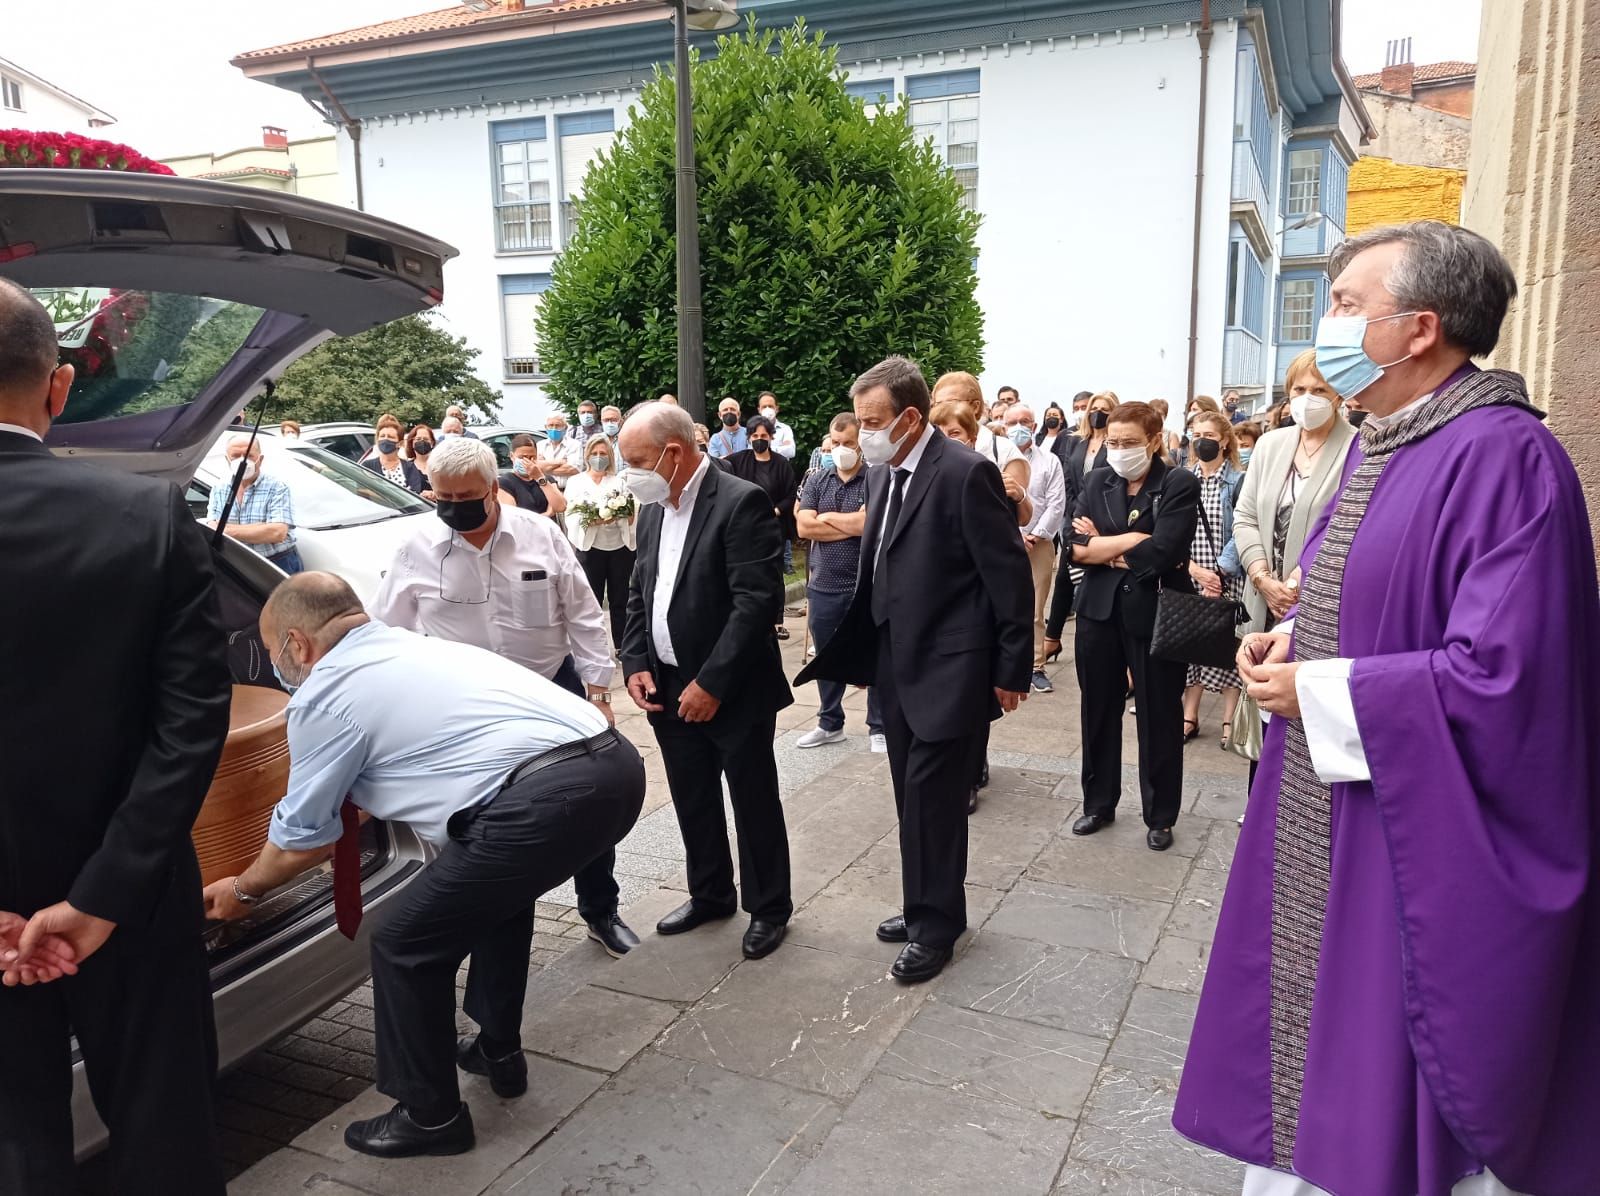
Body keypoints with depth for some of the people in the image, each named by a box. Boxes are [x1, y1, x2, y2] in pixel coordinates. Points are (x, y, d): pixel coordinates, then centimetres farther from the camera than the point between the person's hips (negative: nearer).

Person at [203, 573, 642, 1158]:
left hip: (547, 798, -9)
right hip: (615, 762, 9)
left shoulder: (323, 694, 5)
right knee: (498, 887, 34)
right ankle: (498, 1050, 47)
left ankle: (430, 1116, 25)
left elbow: (302, 840, 15)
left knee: (404, 941, 9)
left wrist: (244, 890, 36)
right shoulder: (416, 647, 27)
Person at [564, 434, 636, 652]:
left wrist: (620, 514, -20)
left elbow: (632, 517, 3)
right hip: (591, 548, -1)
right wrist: (593, 520, -24)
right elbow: (571, 518, -5)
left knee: (620, 599, 8)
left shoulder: (620, 481, 8)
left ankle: (622, 646, 18)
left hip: (620, 547, 1)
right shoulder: (576, 482, 5)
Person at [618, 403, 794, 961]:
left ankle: (769, 908, 26)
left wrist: (712, 683, -21)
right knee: (692, 801, 18)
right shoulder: (653, 510, 8)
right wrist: (636, 664, 1)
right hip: (668, 688, 7)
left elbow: (758, 602, -22)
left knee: (754, 803, 8)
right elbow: (638, 594, 15)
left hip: (732, 692, -7)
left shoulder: (741, 503, -17)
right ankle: (710, 894, 38)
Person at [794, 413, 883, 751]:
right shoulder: (816, 481, 7)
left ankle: (878, 728, 19)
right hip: (823, 585, 5)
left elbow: (867, 523, -21)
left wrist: (828, 517, -6)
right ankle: (830, 724, 31)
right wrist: (851, 525, -11)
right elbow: (804, 527, -6)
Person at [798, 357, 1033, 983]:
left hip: (947, 670, -8)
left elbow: (1010, 575, -14)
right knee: (913, 796, 16)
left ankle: (936, 925, 16)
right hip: (897, 666, 8)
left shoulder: (966, 473, -16)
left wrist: (1012, 670, -11)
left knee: (932, 798, -1)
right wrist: (863, 653, 11)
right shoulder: (884, 474, 8)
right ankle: (927, 907, 31)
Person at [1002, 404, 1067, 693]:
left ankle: (1035, 666, 8)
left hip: (1039, 543, 0)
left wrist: (1035, 535, -8)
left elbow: (1056, 504, 0)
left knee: (1036, 610, 3)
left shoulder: (1050, 462, 7)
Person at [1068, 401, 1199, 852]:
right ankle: (1098, 803, 30)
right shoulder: (1096, 482, 5)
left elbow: (1163, 552, -21)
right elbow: (1077, 549, -7)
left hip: (1155, 613, -4)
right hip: (1099, 611, 4)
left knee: (1159, 717, 8)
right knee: (1098, 711, 14)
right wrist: (1136, 540, -15)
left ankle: (1160, 816, 24)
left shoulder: (1179, 485, -8)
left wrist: (1104, 546, -10)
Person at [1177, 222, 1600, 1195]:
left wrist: (1318, 693, -17)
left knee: (1392, 1099, 8)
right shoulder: (1378, 447, 10)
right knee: (1307, 1037, 19)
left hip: (1409, 848, -9)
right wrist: (1291, 642, 2)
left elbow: (1504, 676, -26)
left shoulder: (1504, 457, -20)